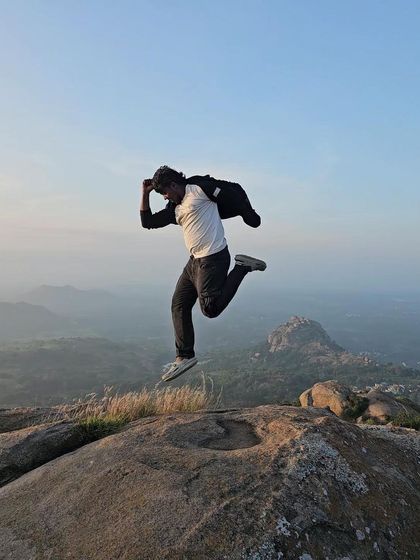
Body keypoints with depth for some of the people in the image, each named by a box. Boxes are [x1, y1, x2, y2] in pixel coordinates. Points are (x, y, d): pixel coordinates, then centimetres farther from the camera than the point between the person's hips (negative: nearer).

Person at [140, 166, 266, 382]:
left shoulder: (199, 190, -8)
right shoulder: (175, 208, 16)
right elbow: (148, 222, 18)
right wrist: (145, 193, 13)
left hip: (213, 259, -9)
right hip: (196, 260, 9)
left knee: (211, 309, -11)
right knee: (179, 305, 6)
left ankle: (242, 267, 3)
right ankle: (184, 356, 14)